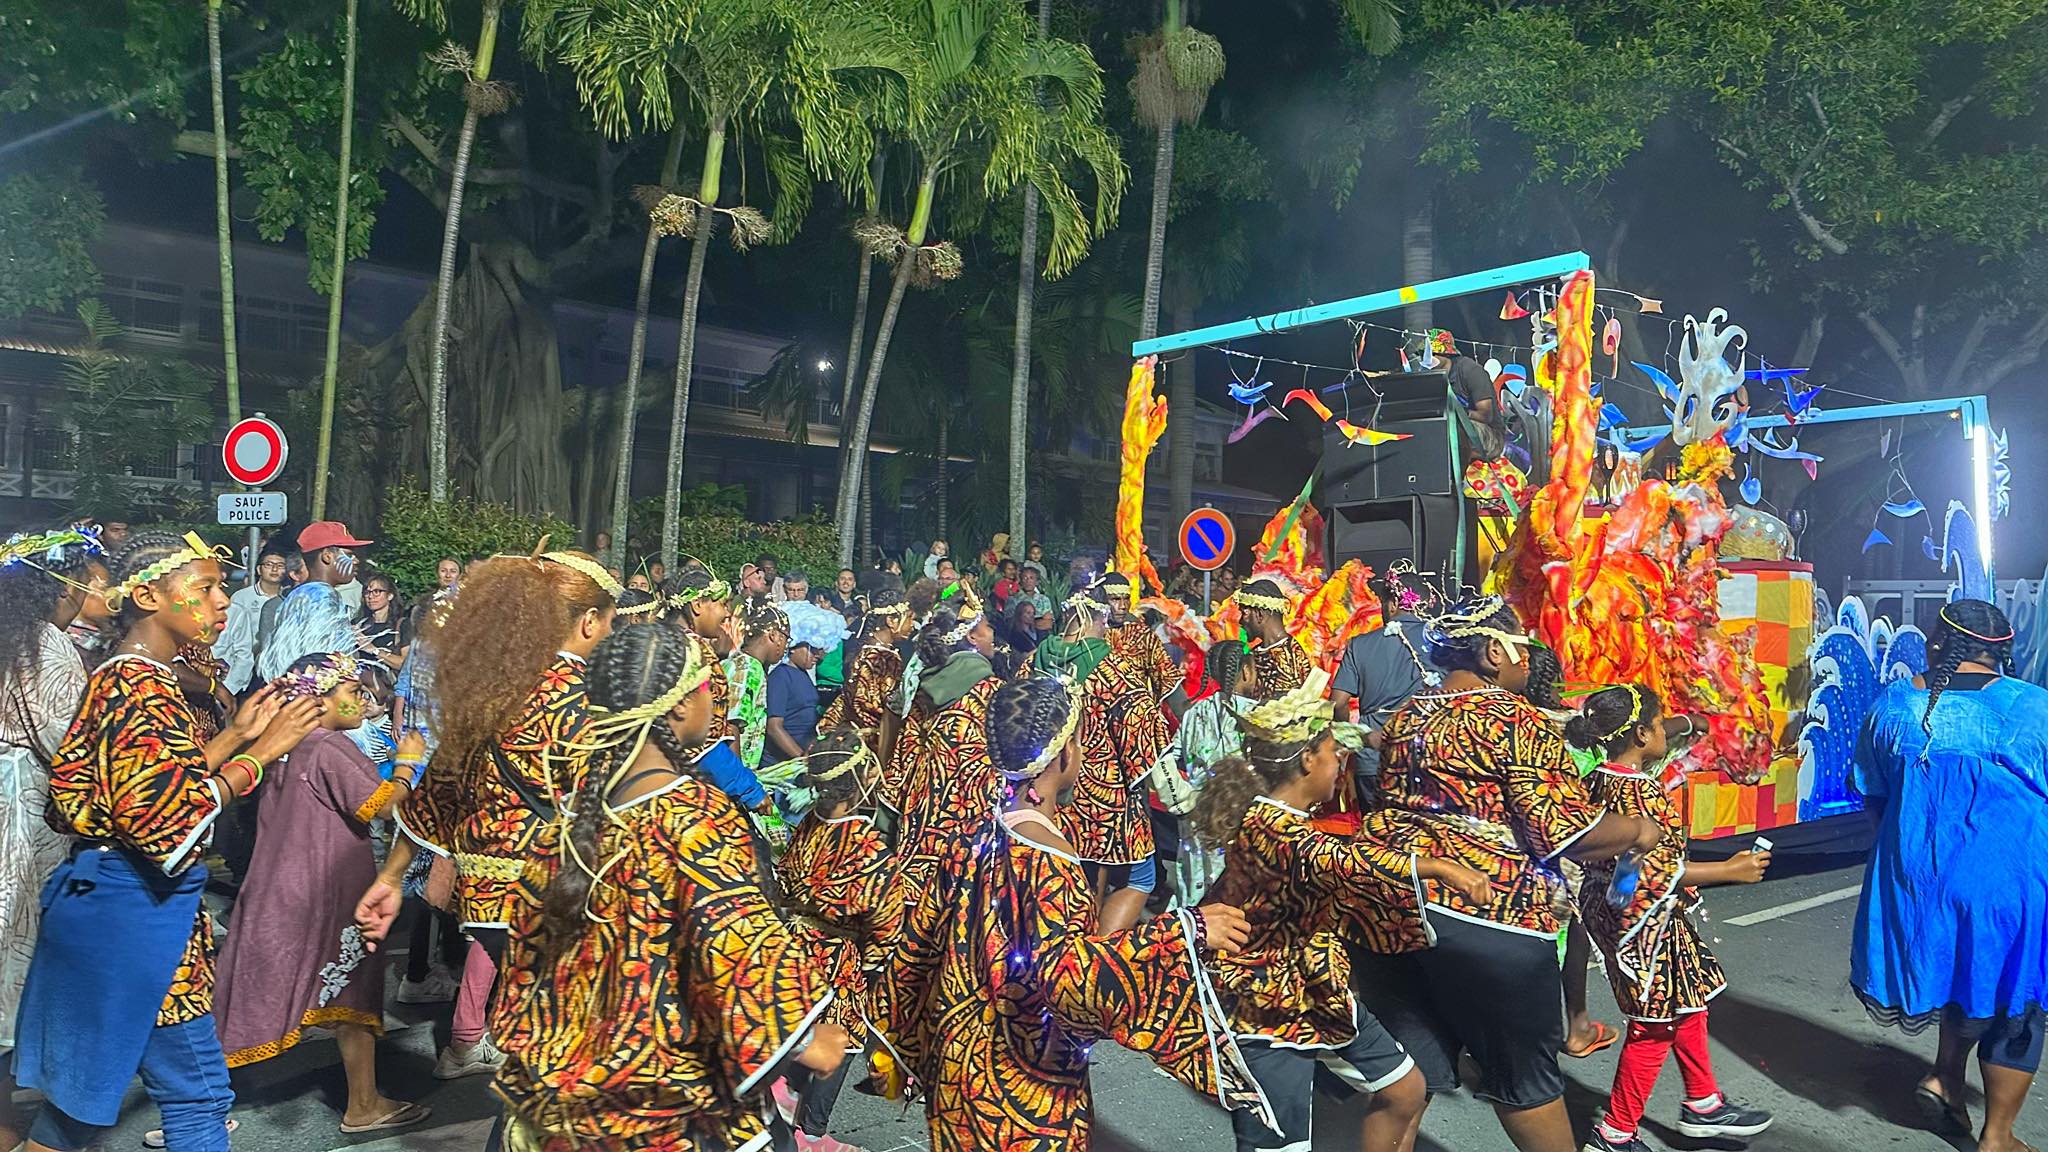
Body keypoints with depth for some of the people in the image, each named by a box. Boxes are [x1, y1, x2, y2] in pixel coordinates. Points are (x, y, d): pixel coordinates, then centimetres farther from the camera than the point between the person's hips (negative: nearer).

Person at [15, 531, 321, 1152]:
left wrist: (235, 735, 7)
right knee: (196, 1088, -1)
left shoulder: (129, 676, 12)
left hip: (110, 898, 10)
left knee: (82, 1085, 22)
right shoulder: (143, 685, -19)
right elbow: (163, 817, -26)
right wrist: (260, 752, -20)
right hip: (136, 907, -10)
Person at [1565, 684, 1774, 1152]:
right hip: (1648, 924, -10)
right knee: (1655, 1026, 3)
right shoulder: (1640, 791, -24)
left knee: (1687, 1006, 23)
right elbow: (1660, 870, -24)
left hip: (1625, 916, 10)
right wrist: (1730, 870, -16)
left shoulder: (1602, 780, 4)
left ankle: (1703, 1104, 39)